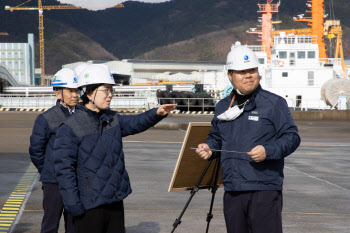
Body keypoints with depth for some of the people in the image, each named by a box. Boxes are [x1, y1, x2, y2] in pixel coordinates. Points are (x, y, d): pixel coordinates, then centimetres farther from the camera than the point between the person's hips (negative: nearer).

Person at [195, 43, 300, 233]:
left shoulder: (274, 103, -1)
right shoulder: (222, 107, 16)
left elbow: (292, 137, -5)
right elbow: (216, 137, 28)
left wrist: (268, 151, -21)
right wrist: (208, 148, 5)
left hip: (265, 190, -6)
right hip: (232, 192, 6)